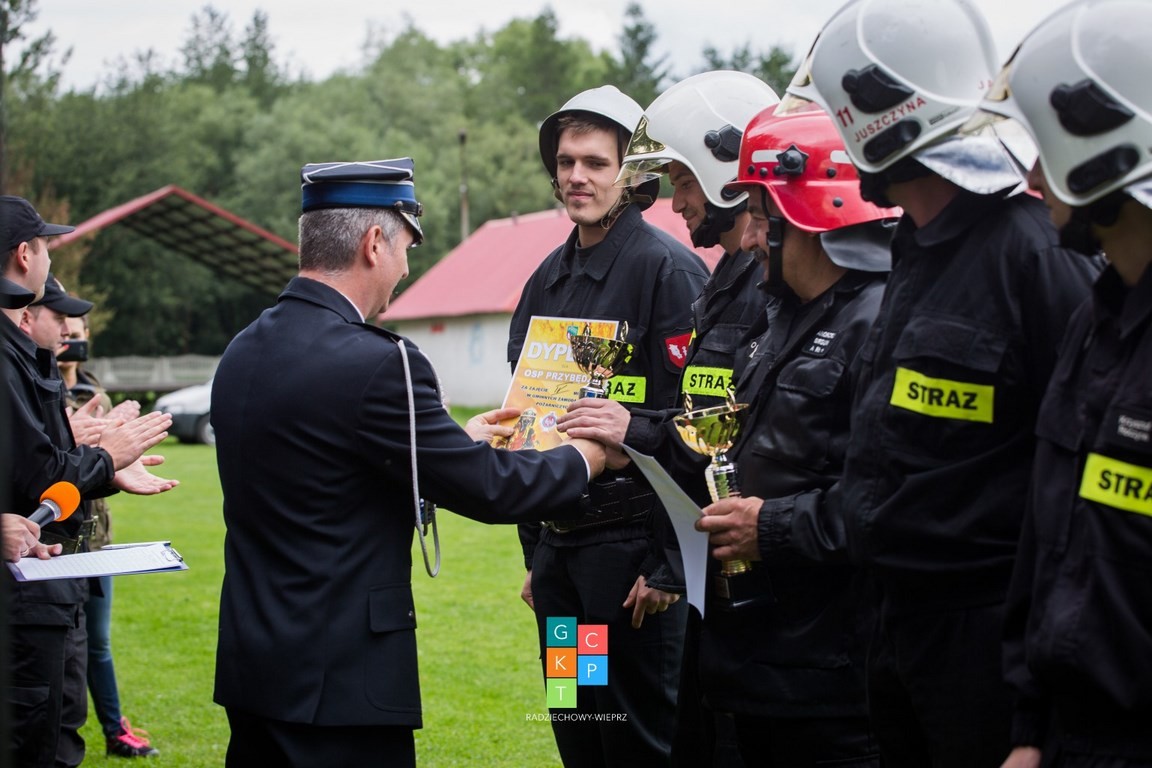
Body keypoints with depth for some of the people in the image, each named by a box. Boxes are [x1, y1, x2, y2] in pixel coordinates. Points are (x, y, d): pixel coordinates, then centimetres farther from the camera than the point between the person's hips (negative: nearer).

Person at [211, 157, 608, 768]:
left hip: (250, 664, 9)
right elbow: (487, 489, -12)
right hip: (339, 681, -8)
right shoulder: (374, 362, -19)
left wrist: (463, 441, 23)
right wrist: (589, 455, 4)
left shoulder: (243, 352, 7)